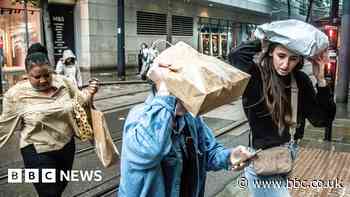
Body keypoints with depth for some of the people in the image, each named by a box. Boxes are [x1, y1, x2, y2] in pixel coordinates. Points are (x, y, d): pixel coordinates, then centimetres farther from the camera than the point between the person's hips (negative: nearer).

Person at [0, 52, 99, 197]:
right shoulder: (16, 94, -14)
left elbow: (80, 100, 8)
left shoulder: (63, 82, -6)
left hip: (67, 145, 4)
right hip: (38, 152, -4)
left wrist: (89, 93, -12)